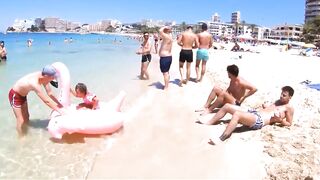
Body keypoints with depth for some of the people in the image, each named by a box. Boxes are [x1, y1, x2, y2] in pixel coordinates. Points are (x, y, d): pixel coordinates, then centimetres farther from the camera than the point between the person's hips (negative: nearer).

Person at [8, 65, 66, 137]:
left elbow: (50, 93, -7)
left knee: (26, 118, 18)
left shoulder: (42, 77, -18)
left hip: (23, 95, 8)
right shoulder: (35, 83, -41)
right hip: (15, 95, -8)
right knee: (21, 121, -3)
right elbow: (46, 101, -37)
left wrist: (59, 104, -12)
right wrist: (59, 110, -31)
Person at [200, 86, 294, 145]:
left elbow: (289, 123, 5)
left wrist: (279, 120, -10)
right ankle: (208, 123, 5)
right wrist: (266, 106, 20)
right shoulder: (278, 101, 32)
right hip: (254, 112, 10)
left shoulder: (289, 108, 9)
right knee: (227, 106, 0)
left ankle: (220, 139, -44)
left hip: (259, 121, -9)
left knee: (237, 114, -38)